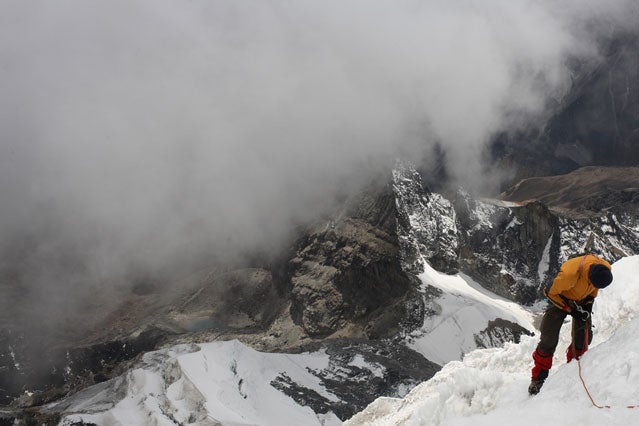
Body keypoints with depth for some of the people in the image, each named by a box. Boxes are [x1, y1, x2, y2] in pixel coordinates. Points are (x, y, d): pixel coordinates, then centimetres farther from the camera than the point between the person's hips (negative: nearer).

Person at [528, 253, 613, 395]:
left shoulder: (605, 268, -26)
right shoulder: (570, 274, -43)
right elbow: (551, 292, -24)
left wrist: (590, 301, -7)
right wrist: (570, 310, -21)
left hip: (582, 301, 5)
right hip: (560, 298, -5)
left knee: (583, 337, -1)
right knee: (549, 339, -7)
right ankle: (538, 376, 5)